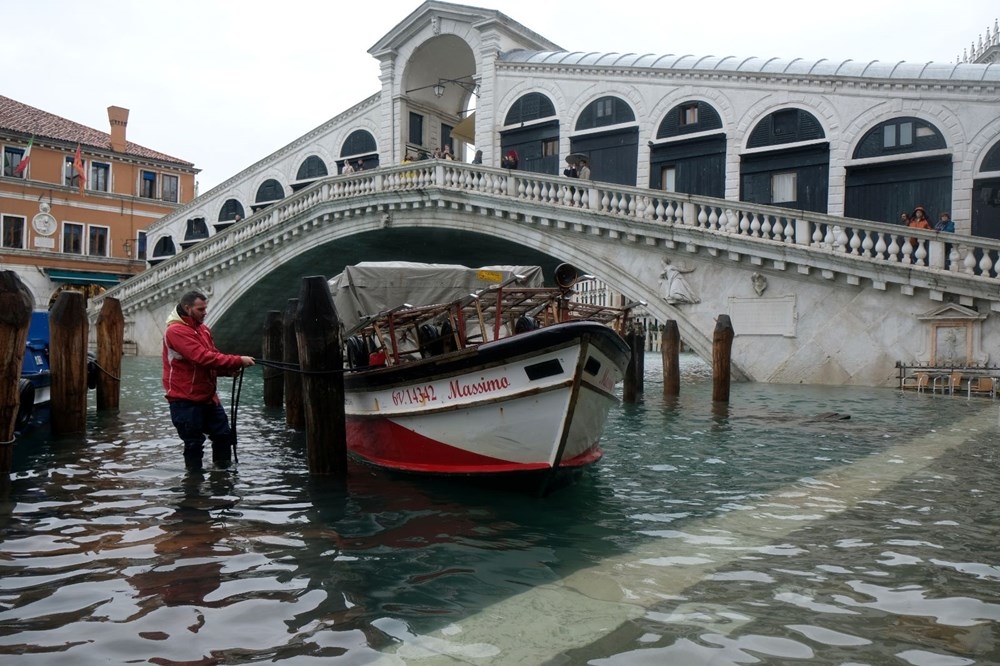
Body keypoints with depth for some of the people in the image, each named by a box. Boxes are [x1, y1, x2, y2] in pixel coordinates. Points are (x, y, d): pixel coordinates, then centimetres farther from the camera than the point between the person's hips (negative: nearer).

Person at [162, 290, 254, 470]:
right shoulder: (176, 331, -18)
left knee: (223, 434, 13)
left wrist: (229, 370, -9)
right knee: (193, 442, 1)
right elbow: (202, 357, -27)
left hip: (208, 396, 8)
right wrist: (238, 361, -27)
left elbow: (212, 355, 13)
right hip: (186, 400, -8)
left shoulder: (202, 328, 11)